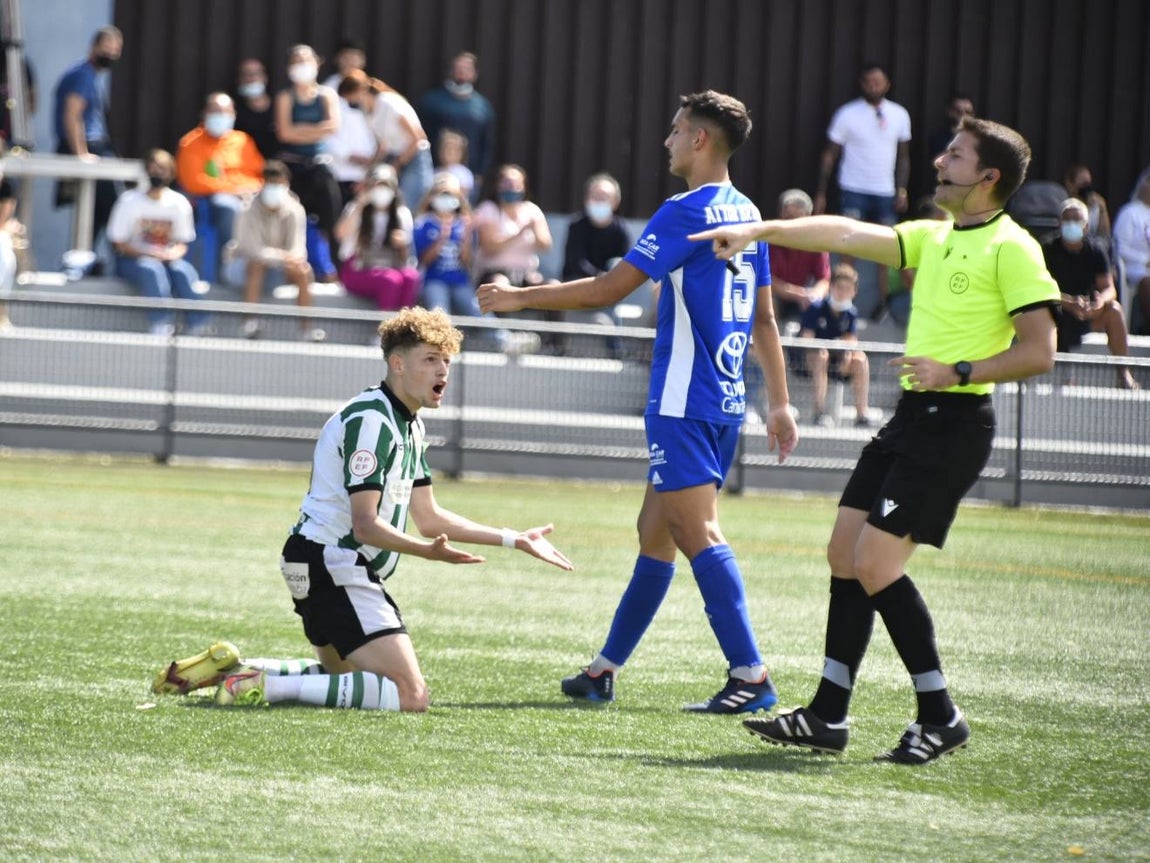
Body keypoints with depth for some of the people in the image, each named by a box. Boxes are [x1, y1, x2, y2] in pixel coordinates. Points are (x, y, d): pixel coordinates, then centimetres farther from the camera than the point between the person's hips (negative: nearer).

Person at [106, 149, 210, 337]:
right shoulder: (129, 201, -7)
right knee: (152, 269, -37)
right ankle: (160, 327, -43)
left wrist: (175, 253, -19)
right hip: (132, 259, -3)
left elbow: (182, 243, 7)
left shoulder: (179, 203, 1)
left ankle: (199, 328, -32)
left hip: (167, 258, 3)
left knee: (184, 271, -30)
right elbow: (119, 244, -7)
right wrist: (150, 254, -22)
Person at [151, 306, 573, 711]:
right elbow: (365, 524, -23)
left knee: (354, 679, 29)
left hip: (338, 570, 11)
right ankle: (267, 687, -23)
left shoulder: (408, 426, 16)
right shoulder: (371, 420, -17)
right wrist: (428, 552, -38)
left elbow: (428, 517, 19)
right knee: (411, 695, -20)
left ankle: (233, 670, 17)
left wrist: (515, 540, 17)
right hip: (330, 565, -11)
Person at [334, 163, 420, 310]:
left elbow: (405, 257, 13)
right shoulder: (355, 209, 2)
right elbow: (341, 235, -18)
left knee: (411, 276, -33)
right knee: (391, 279, -36)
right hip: (358, 270, -3)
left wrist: (402, 245, -10)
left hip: (391, 267, 3)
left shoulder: (402, 213, 9)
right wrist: (359, 206, -17)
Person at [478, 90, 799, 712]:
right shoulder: (747, 214, 14)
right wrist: (780, 404, 23)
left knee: (700, 534, -11)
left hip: (683, 402, -9)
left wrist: (519, 298, -5)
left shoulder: (687, 212, -13)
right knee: (655, 532, 13)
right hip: (726, 401, 9)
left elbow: (609, 289, -14)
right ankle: (605, 669, 20)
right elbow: (764, 319, 18)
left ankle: (751, 676, -16)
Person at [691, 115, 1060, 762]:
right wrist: (758, 231, 9)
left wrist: (958, 372, -21)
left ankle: (941, 718, -3)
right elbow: (846, 234, 15)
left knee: (876, 562, -12)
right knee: (846, 552, 7)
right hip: (911, 418, 9)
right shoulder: (934, 239, 15)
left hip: (954, 423, -9)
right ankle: (829, 716, 13)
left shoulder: (1011, 248, -10)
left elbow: (1039, 352, -14)